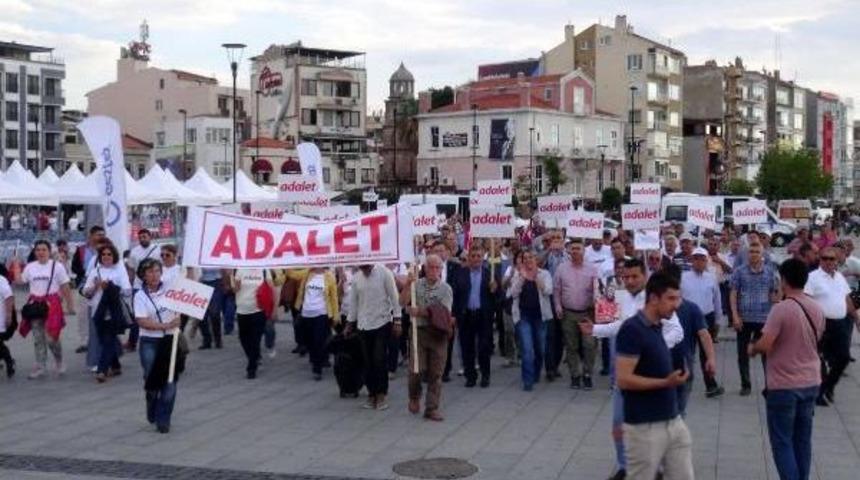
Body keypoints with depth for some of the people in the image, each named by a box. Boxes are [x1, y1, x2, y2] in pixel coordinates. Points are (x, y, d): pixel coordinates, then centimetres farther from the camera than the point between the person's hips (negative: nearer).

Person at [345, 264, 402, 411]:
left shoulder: (384, 273, -8)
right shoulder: (356, 278, 4)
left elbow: (394, 297, -7)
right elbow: (353, 301, 12)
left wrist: (397, 320, -10)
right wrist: (349, 323, 14)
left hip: (382, 323, -4)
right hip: (363, 325, 4)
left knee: (379, 360, -6)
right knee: (368, 361, 6)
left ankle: (381, 395, 4)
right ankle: (371, 394, 15)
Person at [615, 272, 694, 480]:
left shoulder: (657, 328, 10)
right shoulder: (632, 330, -17)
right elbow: (623, 379, -22)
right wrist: (666, 383, -24)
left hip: (674, 422, 8)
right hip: (644, 427, -8)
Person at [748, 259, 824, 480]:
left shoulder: (781, 309, -19)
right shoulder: (817, 309, 3)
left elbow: (765, 345, -23)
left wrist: (752, 348, -3)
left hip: (784, 385, -6)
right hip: (811, 382, 6)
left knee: (782, 441, 3)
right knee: (803, 439, 15)